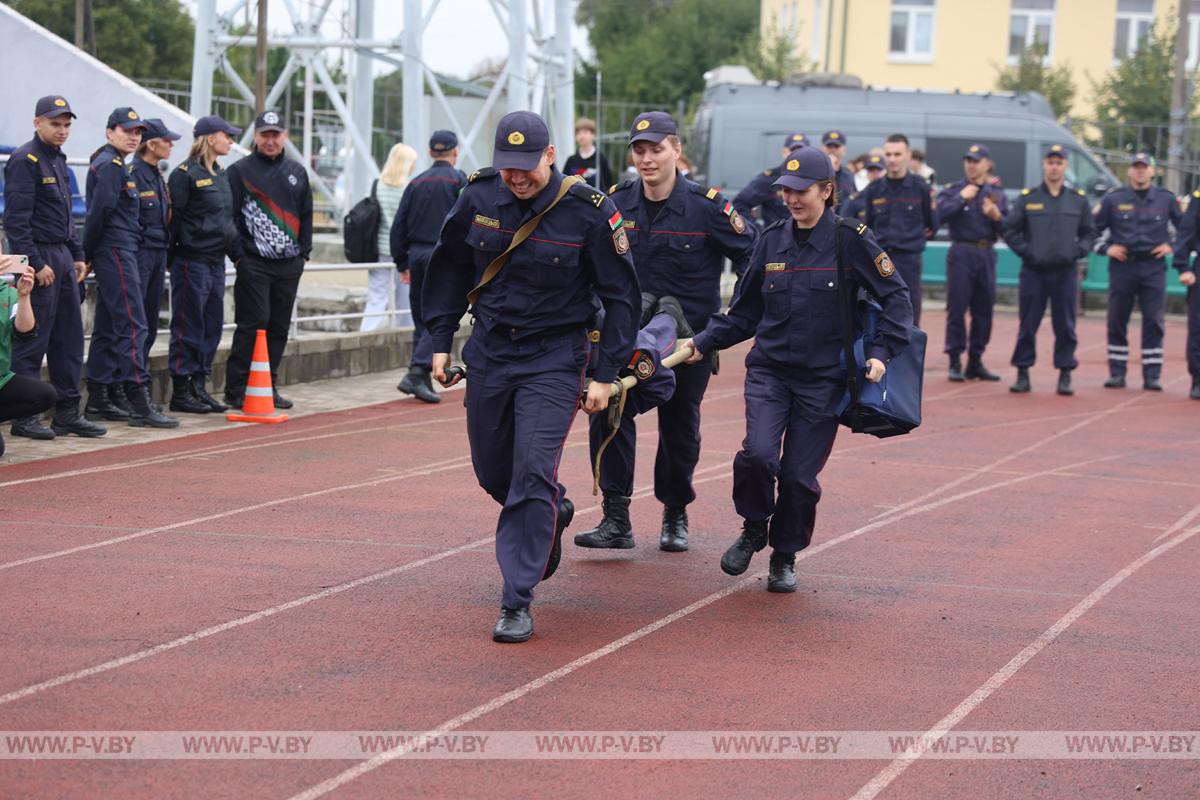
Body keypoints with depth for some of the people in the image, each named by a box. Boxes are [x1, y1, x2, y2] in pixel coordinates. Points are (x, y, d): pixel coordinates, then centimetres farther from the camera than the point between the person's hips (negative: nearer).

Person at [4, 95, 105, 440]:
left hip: (62, 256, 9)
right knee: (32, 340, -6)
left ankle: (68, 412, 15)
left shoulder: (58, 159, 16)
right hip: (38, 256, -9)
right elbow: (16, 220, -17)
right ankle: (24, 416, -1)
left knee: (69, 337, 9)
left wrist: (77, 256, 17)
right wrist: (36, 264, -19)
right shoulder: (25, 160, -11)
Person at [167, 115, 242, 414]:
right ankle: (181, 391, 2)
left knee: (212, 326, 10)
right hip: (192, 261, -8)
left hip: (216, 262, 8)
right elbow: (173, 218, -12)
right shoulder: (186, 174, -10)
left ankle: (200, 386, 17)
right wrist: (171, 257, -13)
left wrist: (237, 252, 15)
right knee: (189, 327, -4)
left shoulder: (221, 175, 16)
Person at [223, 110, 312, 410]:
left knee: (279, 327, 7)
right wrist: (239, 254, -9)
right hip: (254, 264, -5)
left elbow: (306, 215, 19)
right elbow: (230, 215, -3)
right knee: (253, 324, -9)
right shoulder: (240, 171, 0)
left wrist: (303, 251, 10)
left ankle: (268, 387, 15)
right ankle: (236, 390, -4)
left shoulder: (297, 172, 15)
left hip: (289, 264, 5)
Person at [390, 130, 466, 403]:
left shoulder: (417, 183, 12)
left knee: (421, 318, 12)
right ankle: (416, 373, -19)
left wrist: (402, 263, 17)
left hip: (417, 254, 5)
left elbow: (399, 225, 11)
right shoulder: (458, 180, -2)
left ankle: (422, 380, 13)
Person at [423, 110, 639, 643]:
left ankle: (517, 603, -10)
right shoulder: (478, 198, -4)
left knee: (533, 475, -14)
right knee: (493, 473, 13)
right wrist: (440, 341, 9)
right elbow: (449, 269, 12)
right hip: (489, 350, 5)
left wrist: (605, 374, -8)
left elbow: (620, 295, -6)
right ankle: (552, 515, 46)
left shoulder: (589, 212, -14)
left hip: (554, 358, -4)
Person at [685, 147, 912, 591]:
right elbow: (745, 311, 14)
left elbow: (896, 296, -2)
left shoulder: (850, 239, -5)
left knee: (798, 474, -2)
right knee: (757, 453, -19)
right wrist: (703, 343, 3)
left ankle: (785, 557, 21)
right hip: (769, 369, 2)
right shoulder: (772, 240, 6)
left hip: (823, 377, -2)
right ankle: (754, 529, 9)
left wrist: (881, 352, -13)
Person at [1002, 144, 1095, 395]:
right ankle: (1023, 374, 10)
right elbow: (1009, 230, 5)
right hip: (1033, 271, -1)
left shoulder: (1078, 200, 8)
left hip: (1065, 273, 1)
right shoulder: (1027, 198, 3)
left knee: (1065, 327, 2)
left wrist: (1077, 252, -1)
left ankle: (1065, 376, 9)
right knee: (1028, 325, 2)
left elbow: (1088, 233, 15)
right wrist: (1025, 251, -6)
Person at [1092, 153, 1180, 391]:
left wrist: (1172, 246, 2)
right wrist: (1106, 248, -2)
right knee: (1117, 321, 3)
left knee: (1154, 322, -2)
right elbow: (1093, 227, 9)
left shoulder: (1166, 199, 6)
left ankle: (1152, 376, 2)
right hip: (1122, 267, 0)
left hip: (1154, 267, 0)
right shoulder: (1113, 199, 4)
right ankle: (1117, 374, 10)